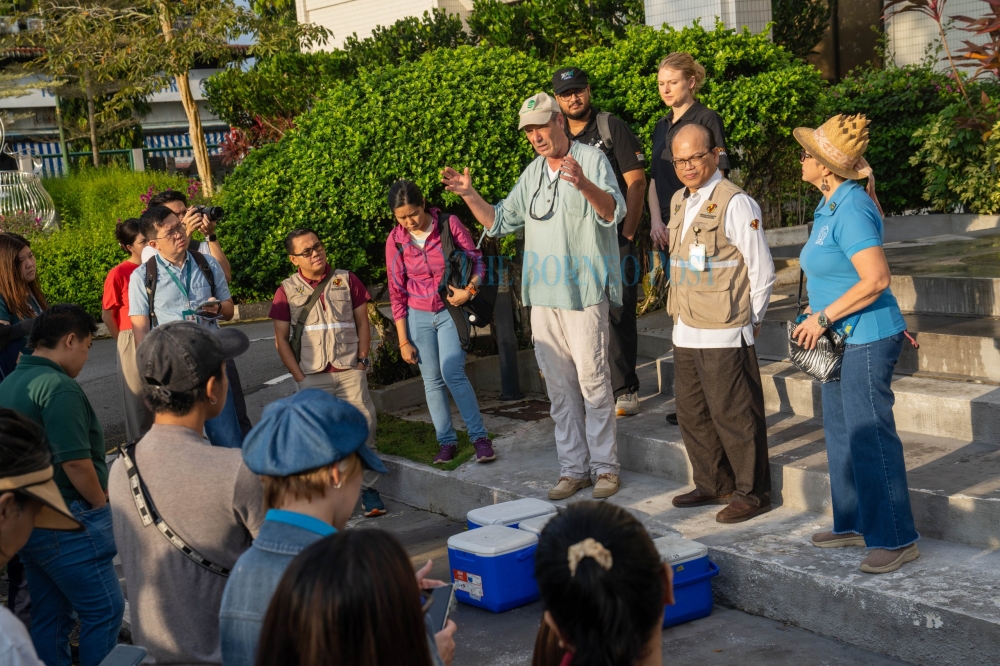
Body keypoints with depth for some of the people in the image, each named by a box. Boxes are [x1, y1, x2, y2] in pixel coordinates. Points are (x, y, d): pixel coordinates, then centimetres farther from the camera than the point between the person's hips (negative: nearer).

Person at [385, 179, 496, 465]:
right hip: (419, 316, 3)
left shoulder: (450, 224, -9)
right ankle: (447, 442, 14)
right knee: (432, 381, 5)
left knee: (452, 373, -16)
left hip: (450, 312, -3)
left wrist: (469, 289, -22)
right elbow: (397, 292, 1)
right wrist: (403, 341, 0)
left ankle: (480, 437, -7)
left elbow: (477, 261, -1)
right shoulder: (395, 240, -3)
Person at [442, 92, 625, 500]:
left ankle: (606, 467, 6)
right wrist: (469, 195, 5)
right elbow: (500, 221, 21)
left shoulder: (591, 160, -4)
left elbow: (613, 211, -20)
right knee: (559, 386, 9)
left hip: (584, 292, -6)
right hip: (543, 295, 7)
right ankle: (573, 469, 16)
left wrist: (583, 184, -38)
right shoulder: (533, 173, 17)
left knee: (592, 380, -4)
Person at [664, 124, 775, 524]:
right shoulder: (679, 202, 13)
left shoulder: (735, 203, -12)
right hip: (685, 332, 8)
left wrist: (749, 322, -4)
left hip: (724, 334, -8)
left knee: (733, 415, -2)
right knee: (691, 412, 14)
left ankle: (752, 492, 11)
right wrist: (680, 311, 15)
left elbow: (762, 272, -10)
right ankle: (712, 484, 28)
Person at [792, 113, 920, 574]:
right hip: (843, 340, 11)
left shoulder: (851, 209, -20)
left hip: (866, 340, -11)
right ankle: (853, 524, 30)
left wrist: (824, 317, -20)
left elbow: (876, 278, -27)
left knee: (871, 437, -5)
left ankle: (897, 539, 5)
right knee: (840, 433, 17)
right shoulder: (829, 205, 11)